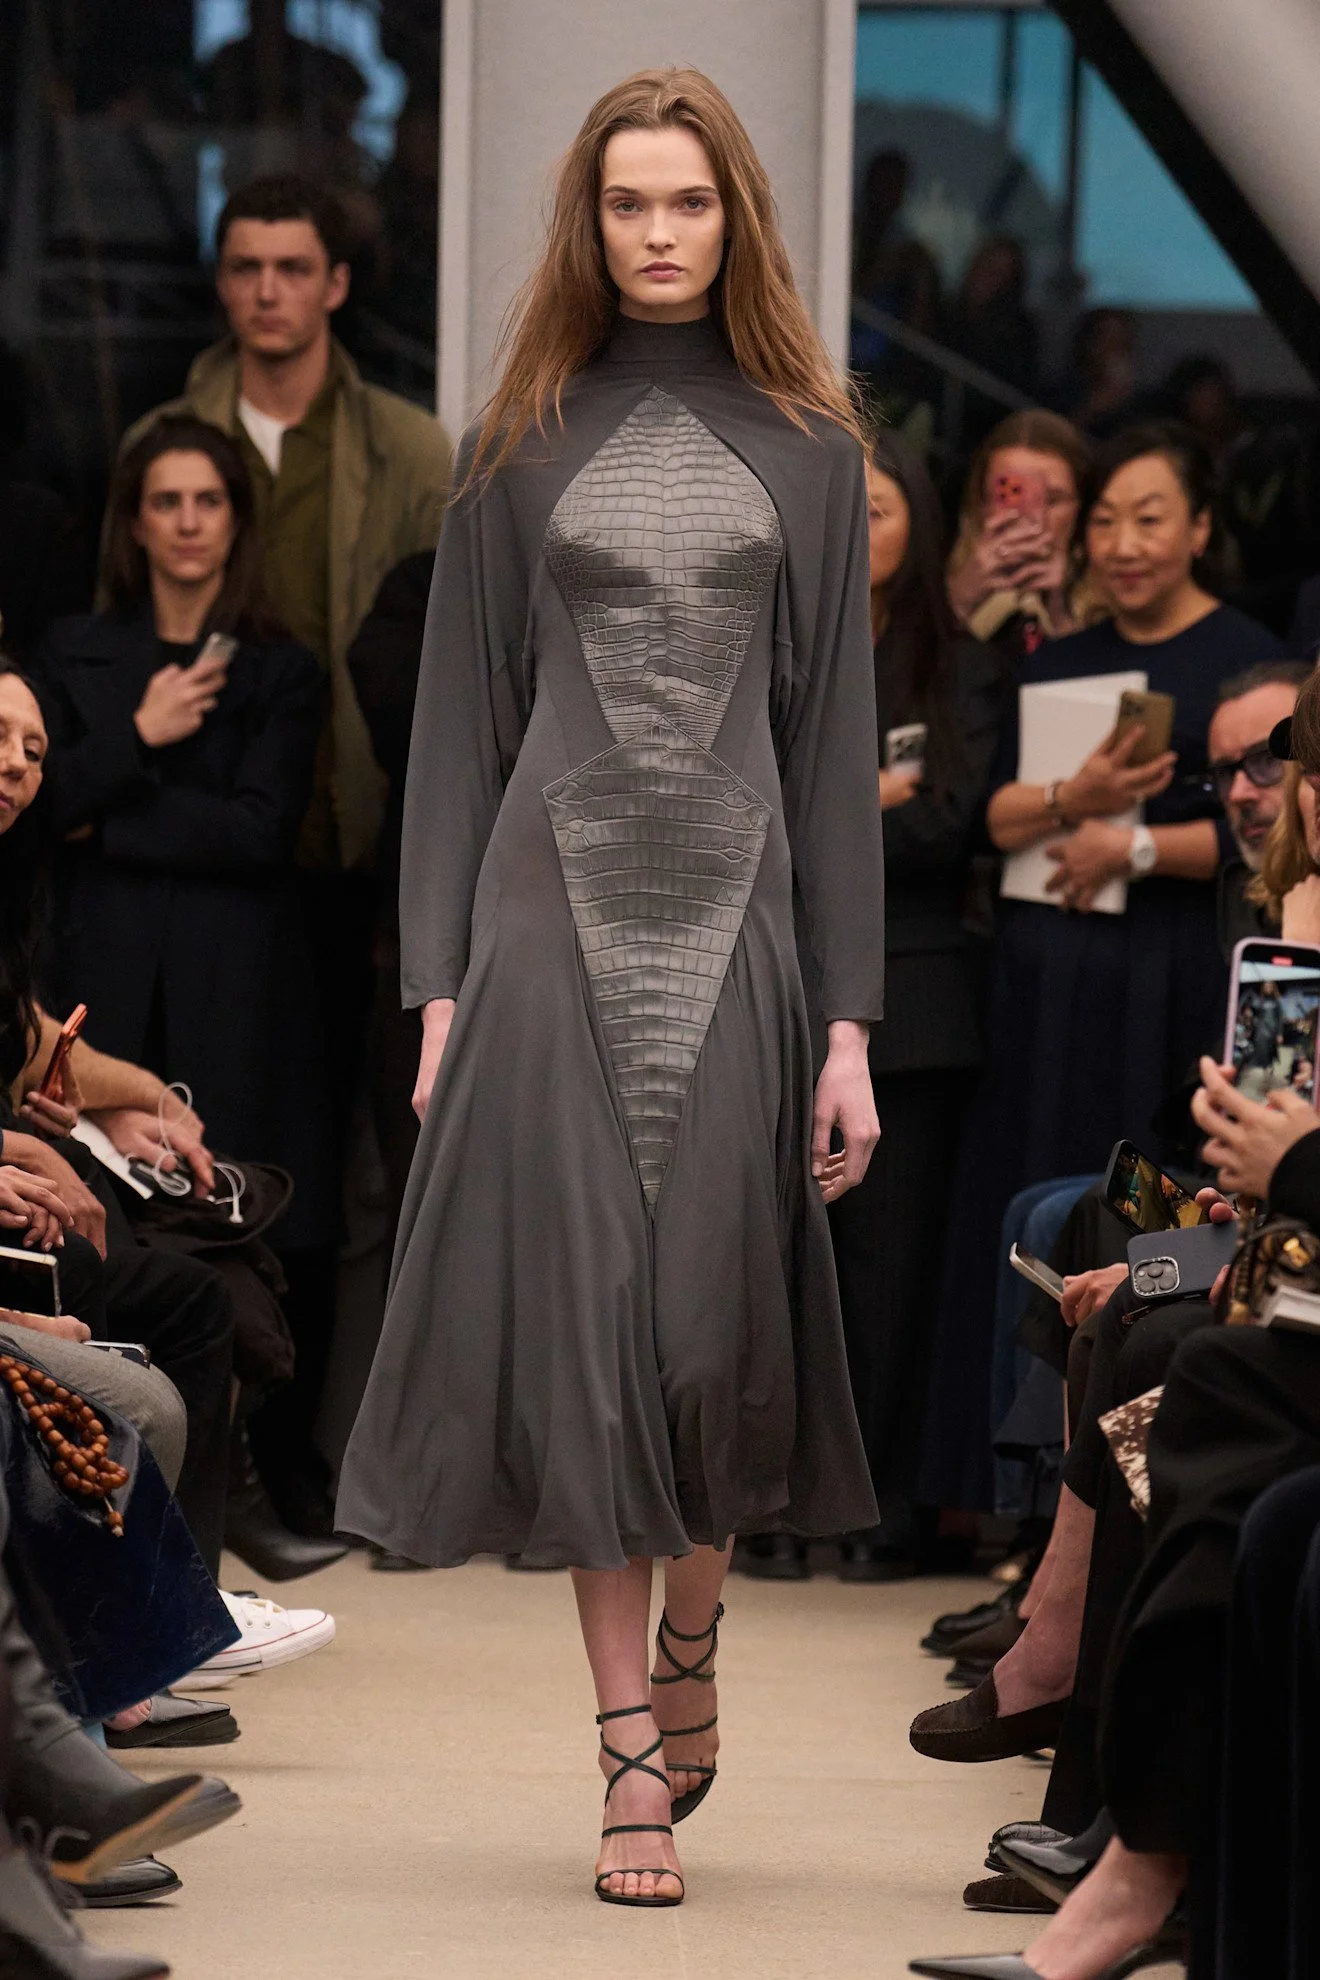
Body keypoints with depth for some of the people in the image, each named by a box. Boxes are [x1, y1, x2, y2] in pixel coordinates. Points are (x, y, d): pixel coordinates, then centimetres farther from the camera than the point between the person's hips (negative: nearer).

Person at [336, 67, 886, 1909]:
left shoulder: (806, 445, 7)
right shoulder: (526, 441, 6)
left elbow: (837, 729, 5)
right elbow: (463, 715, 5)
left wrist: (852, 1016, -1)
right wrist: (438, 983, -3)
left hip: (734, 913, 0)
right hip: (554, 909, 0)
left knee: (715, 1314, 0)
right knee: (577, 1309, -2)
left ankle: (690, 1648, 28)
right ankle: (636, 1755, 4)